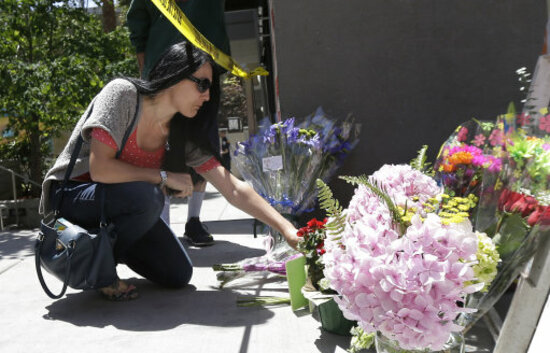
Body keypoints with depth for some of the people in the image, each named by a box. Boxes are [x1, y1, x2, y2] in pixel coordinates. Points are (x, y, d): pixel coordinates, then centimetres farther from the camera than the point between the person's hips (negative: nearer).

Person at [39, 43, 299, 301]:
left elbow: (234, 189, -8)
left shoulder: (183, 134, -5)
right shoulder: (122, 93, -22)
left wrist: (287, 229, -15)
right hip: (70, 195, -6)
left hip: (119, 206, 6)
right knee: (147, 196, -34)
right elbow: (100, 169, -30)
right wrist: (164, 177, -23)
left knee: (178, 275, -5)